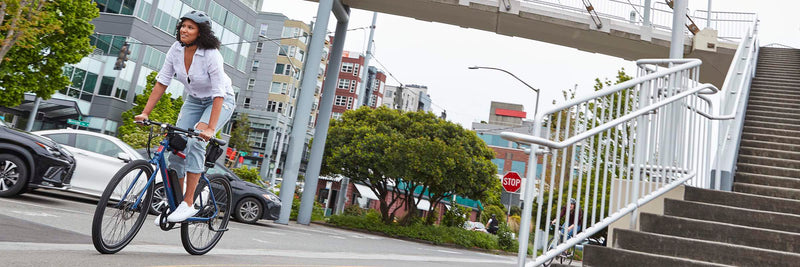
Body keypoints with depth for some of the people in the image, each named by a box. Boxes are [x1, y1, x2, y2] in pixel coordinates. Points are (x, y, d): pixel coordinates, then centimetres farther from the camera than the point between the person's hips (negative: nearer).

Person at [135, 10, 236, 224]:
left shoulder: (211, 55, -27)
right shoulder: (176, 49, -11)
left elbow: (218, 94, -31)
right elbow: (162, 82, -6)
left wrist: (210, 128, -39)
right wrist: (145, 113, -13)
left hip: (221, 101, -6)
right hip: (194, 100, 6)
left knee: (195, 142, -27)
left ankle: (188, 204, -21)